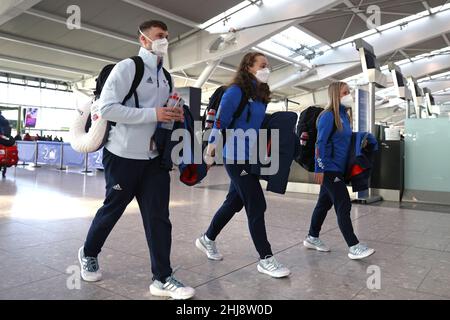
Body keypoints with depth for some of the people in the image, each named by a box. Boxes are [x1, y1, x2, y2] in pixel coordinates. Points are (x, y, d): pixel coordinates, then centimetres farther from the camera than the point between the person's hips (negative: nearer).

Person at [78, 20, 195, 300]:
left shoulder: (165, 77, 14)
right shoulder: (127, 68, -9)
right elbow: (107, 108, -19)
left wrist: (175, 115, 0)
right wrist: (154, 114, -23)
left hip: (154, 157, 6)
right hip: (124, 155, -6)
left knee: (158, 215, 1)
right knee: (113, 209, 11)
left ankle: (163, 278, 9)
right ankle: (89, 253, 39)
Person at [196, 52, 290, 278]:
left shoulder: (261, 95, 14)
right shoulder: (236, 91, -10)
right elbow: (220, 121, -14)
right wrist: (212, 146, -20)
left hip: (251, 158, 9)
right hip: (237, 157, -9)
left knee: (234, 202, 16)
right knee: (256, 206, -6)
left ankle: (207, 239, 36)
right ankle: (266, 259, 7)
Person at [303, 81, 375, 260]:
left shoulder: (345, 115, 13)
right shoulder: (328, 116, -13)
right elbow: (320, 143, -16)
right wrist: (319, 169, -18)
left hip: (338, 169, 9)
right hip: (329, 169, -9)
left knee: (325, 203, 14)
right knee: (343, 206, -6)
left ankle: (312, 238, 26)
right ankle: (354, 247, 0)